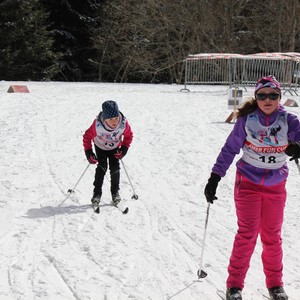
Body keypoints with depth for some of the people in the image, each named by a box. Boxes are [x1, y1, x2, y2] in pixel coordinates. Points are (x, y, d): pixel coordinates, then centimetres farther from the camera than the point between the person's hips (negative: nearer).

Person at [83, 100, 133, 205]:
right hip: (100, 147, -2)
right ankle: (97, 193, 0)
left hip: (115, 148, 2)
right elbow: (87, 136, -23)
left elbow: (129, 136, -13)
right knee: (102, 167, -13)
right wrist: (88, 152, -27)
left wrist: (124, 149, -23)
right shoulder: (97, 125, -39)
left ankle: (115, 192, 15)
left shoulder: (124, 123, -34)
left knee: (115, 168, -5)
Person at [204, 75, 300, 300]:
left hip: (276, 187, 2)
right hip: (248, 183, -2)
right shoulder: (246, 119, -10)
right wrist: (215, 178, -9)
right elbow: (230, 149, -6)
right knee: (247, 235, -4)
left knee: (272, 237, 11)